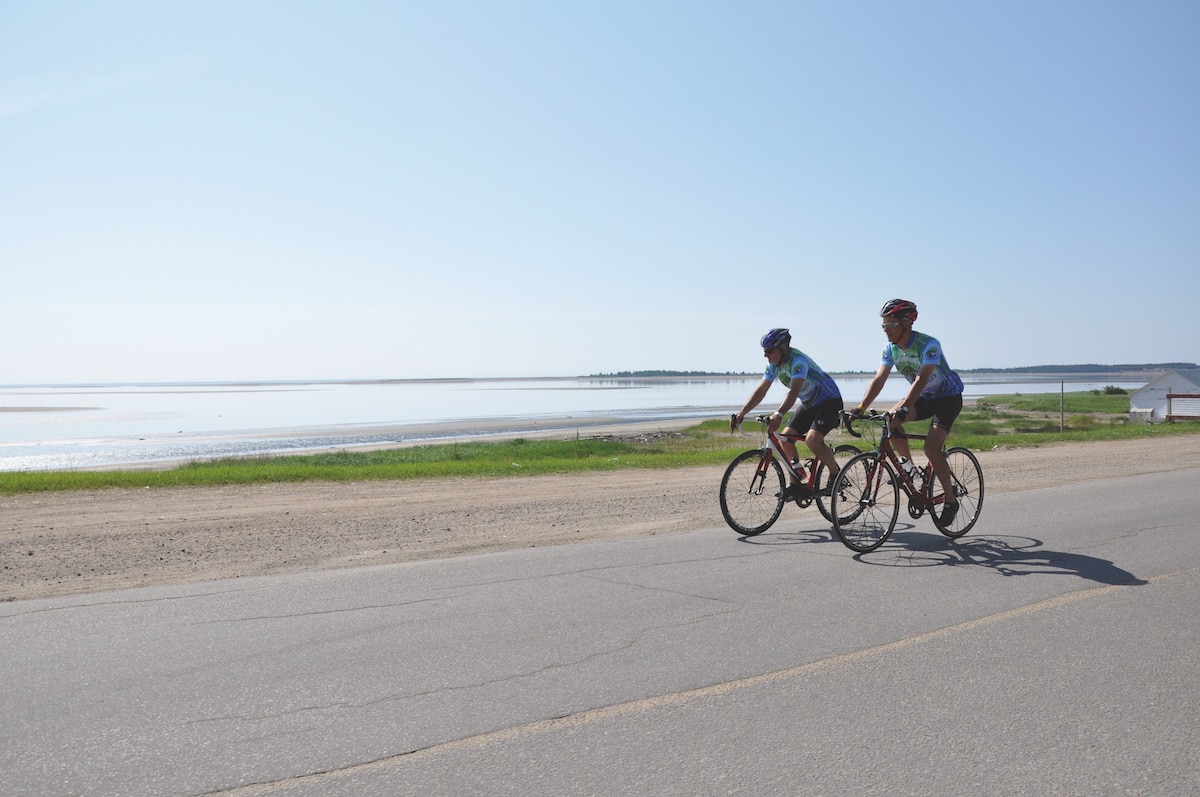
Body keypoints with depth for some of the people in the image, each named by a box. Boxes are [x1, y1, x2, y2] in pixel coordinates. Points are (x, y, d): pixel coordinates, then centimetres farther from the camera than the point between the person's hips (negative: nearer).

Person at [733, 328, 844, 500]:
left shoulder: (798, 360, -29)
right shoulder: (774, 364, -4)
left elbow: (793, 391, -42)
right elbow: (761, 391, -2)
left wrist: (778, 415, -55)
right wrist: (742, 413, -12)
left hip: (829, 401, -8)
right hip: (809, 404, 8)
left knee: (812, 440, -27)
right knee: (785, 438, -6)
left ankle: (836, 475, -3)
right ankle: (795, 485, 5)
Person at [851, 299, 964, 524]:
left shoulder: (929, 345, -28)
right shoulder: (891, 348, -9)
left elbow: (921, 379, -39)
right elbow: (879, 379, -15)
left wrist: (904, 407, -51)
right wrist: (861, 407, -27)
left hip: (948, 397, -6)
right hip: (923, 397, 6)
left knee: (931, 448, -21)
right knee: (890, 419, -22)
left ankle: (950, 500, -5)